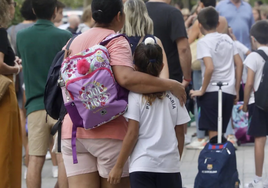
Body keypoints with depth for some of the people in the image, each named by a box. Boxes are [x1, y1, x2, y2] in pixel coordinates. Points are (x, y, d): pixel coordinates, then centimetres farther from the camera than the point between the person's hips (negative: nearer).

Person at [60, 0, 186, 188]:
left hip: (73, 129, 6)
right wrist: (169, 85, -20)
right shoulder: (116, 41, -8)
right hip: (108, 131, -6)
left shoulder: (75, 41, 14)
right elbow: (126, 78, -25)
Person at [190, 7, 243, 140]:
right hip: (229, 92, 6)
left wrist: (202, 91, -10)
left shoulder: (203, 42, -8)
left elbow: (210, 67, -20)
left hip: (212, 91, -6)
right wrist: (237, 90, 16)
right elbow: (239, 64, 10)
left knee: (213, 133, -5)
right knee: (221, 132, 14)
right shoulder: (227, 39, 11)